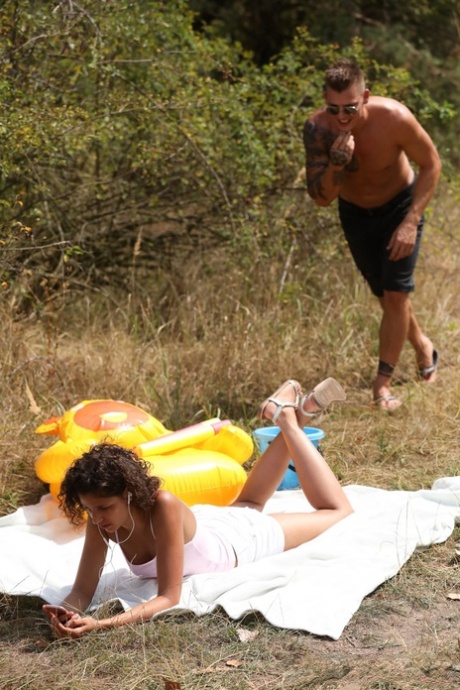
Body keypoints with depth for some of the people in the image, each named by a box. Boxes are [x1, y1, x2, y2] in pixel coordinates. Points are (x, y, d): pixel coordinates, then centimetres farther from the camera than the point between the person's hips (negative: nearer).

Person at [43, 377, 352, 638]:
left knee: (338, 512, 19)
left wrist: (100, 625, -58)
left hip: (242, 535, -5)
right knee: (250, 502, 39)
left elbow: (169, 598, -45)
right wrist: (69, 613, -51)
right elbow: (83, 590, -27)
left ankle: (290, 420, 25)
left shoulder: (163, 507, -46)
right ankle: (290, 413, 41)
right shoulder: (102, 518, -32)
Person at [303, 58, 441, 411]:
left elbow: (431, 164, -17)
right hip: (355, 212, 3)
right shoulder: (318, 129, -28)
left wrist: (411, 222, -23)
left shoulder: (394, 118, -33)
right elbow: (321, 197, -23)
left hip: (400, 204, -3)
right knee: (386, 295, 14)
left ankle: (383, 382, 0)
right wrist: (336, 163, -43)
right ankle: (423, 347, 41)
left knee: (395, 294, -11)